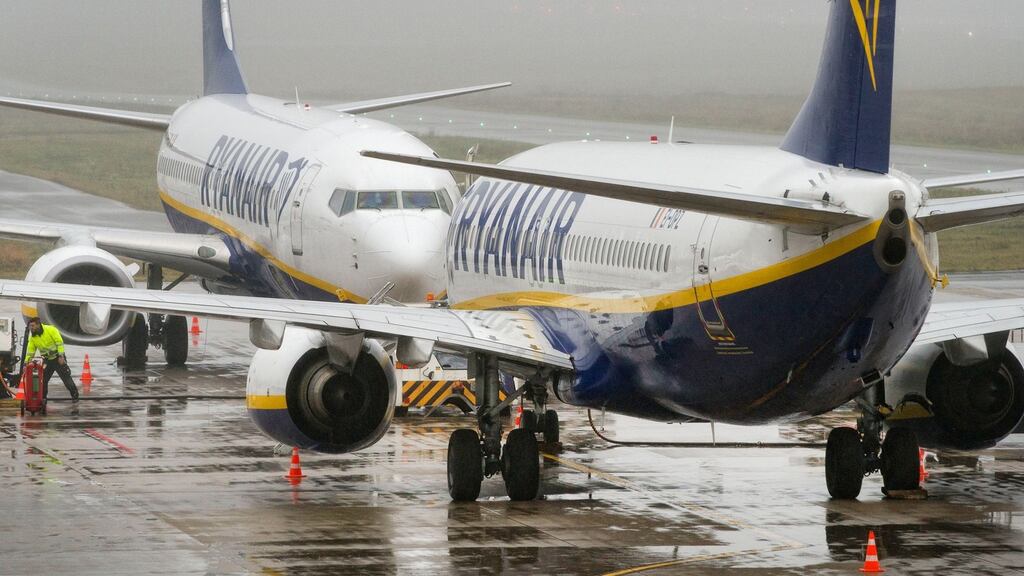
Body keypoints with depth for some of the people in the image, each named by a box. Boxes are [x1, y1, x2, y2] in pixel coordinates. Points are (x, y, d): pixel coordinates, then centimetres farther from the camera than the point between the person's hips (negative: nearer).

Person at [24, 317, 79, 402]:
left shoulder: (50, 330, -16)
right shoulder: (33, 337, 1)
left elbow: (59, 342, -18)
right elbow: (30, 351, 4)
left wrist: (61, 356, -23)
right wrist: (26, 362, -6)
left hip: (58, 359, -6)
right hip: (47, 360, 6)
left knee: (66, 378, -4)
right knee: (43, 379, 3)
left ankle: (75, 395, 6)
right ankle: (42, 397, 15)